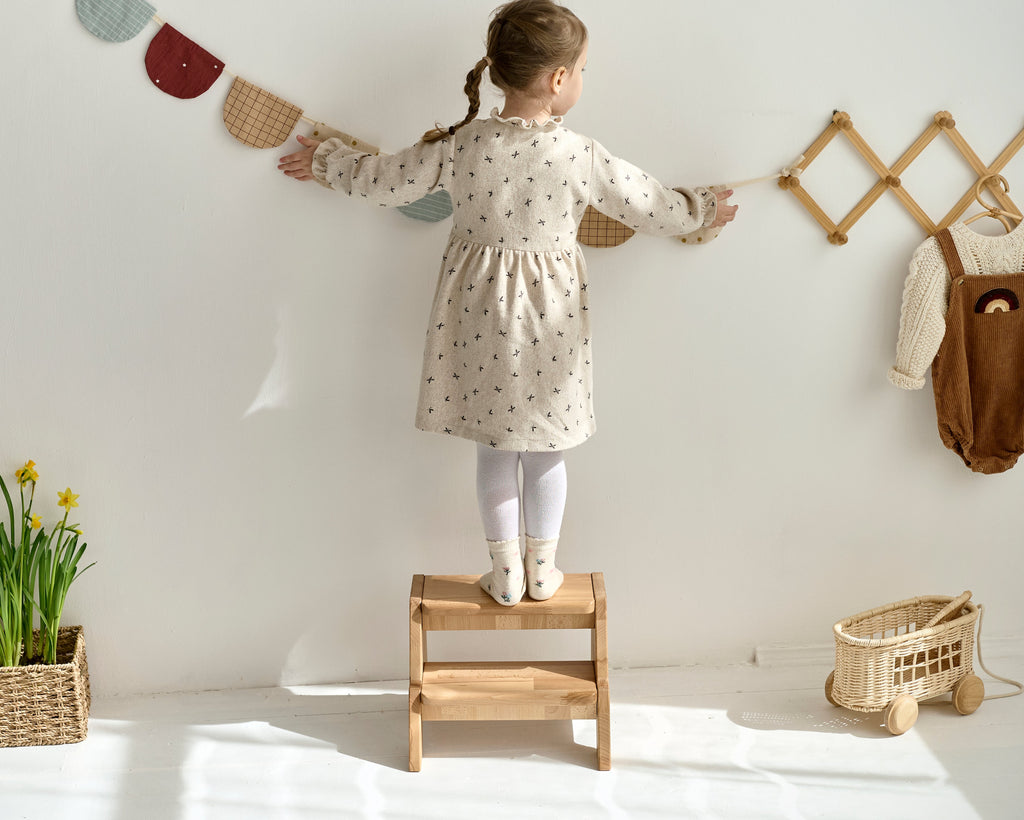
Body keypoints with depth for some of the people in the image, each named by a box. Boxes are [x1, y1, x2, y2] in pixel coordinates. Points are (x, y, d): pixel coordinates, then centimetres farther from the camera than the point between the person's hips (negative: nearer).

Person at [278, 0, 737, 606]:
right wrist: (704, 209, 17)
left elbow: (382, 180, 0)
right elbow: (655, 209, -4)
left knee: (495, 450, 16)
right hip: (550, 316, -1)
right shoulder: (582, 156, -16)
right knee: (546, 453, 17)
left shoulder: (459, 144, -12)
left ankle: (506, 574, 24)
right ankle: (542, 572, 28)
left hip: (480, 312, 2)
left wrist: (325, 161, 19)